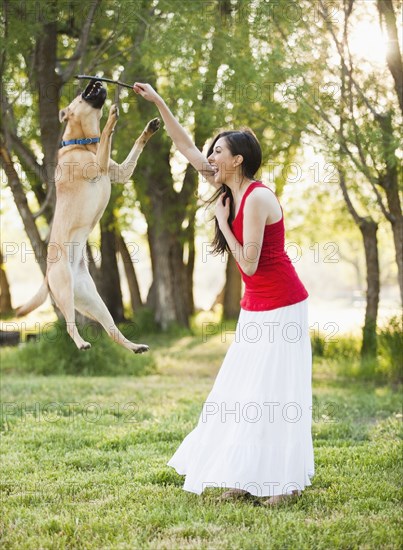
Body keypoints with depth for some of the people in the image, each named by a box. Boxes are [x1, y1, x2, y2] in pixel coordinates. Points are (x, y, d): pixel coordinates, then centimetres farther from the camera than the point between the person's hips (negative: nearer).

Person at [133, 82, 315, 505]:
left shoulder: (257, 199, -19)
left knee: (273, 392, -5)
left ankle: (285, 481, 4)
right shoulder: (231, 190, 6)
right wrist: (159, 103, 11)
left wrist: (223, 223, -11)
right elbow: (185, 148, 13)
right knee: (242, 390, 9)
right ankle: (248, 478, 15)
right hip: (256, 308, 9)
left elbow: (249, 264, -22)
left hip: (280, 308, -9)